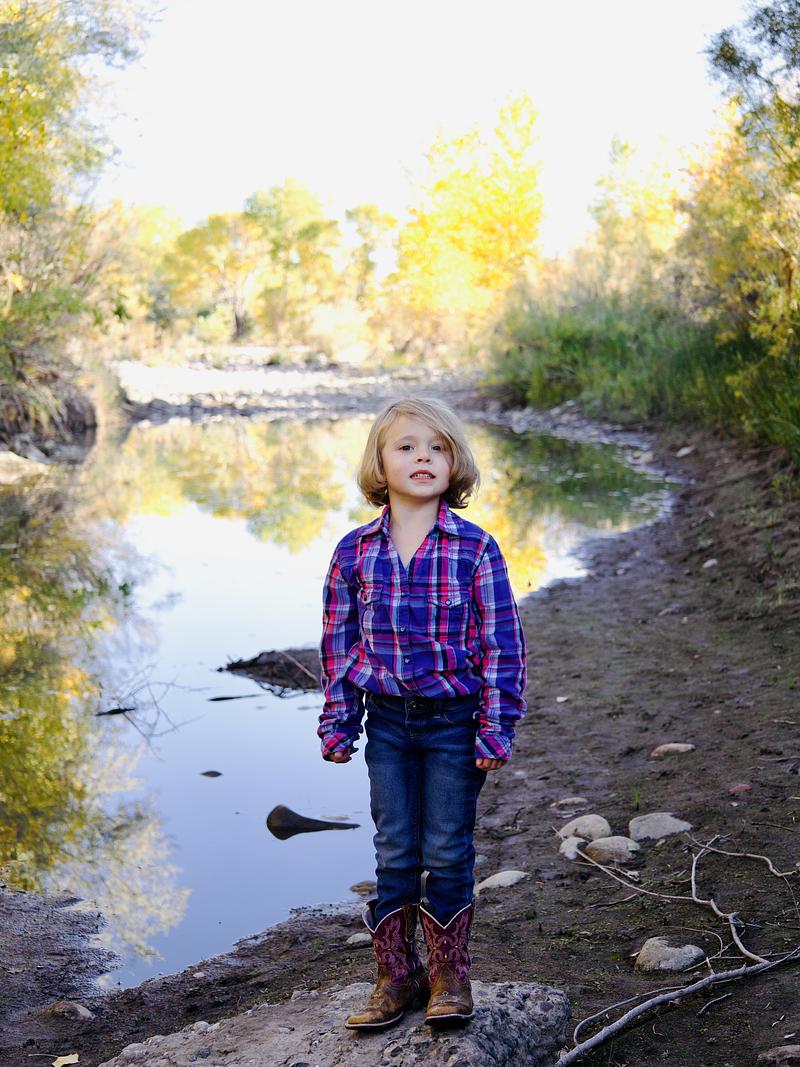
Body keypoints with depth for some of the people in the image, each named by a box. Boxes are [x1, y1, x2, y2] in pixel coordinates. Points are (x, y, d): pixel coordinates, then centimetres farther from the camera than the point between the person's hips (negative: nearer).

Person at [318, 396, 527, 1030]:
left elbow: (502, 640, -8)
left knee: (448, 851, 7)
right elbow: (339, 643, 5)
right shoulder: (354, 552, -2)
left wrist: (494, 729, -10)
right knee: (395, 852, 11)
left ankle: (450, 974, 24)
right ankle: (397, 974, 24)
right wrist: (338, 726, 5)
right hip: (388, 721, 2)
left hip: (454, 722, -2)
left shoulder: (474, 548, -9)